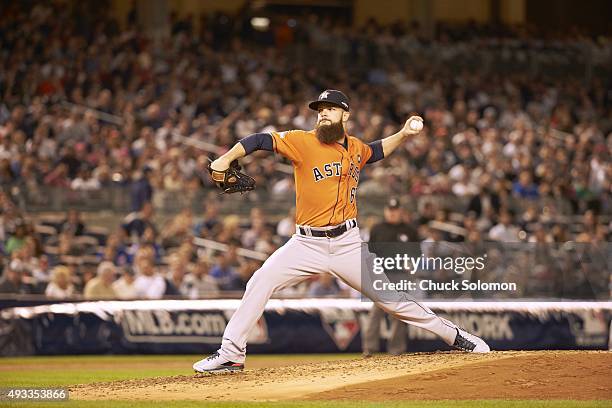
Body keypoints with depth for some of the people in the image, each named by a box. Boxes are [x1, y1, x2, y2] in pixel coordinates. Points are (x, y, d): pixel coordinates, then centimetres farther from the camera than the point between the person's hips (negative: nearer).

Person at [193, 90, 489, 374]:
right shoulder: (303, 142, -7)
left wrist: (404, 134, 18)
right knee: (260, 282, -18)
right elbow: (261, 140, -17)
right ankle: (231, 355, -12)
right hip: (307, 244, -2)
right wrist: (227, 159, -31)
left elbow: (375, 151, 32)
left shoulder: (355, 148, 9)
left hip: (347, 244, 2)